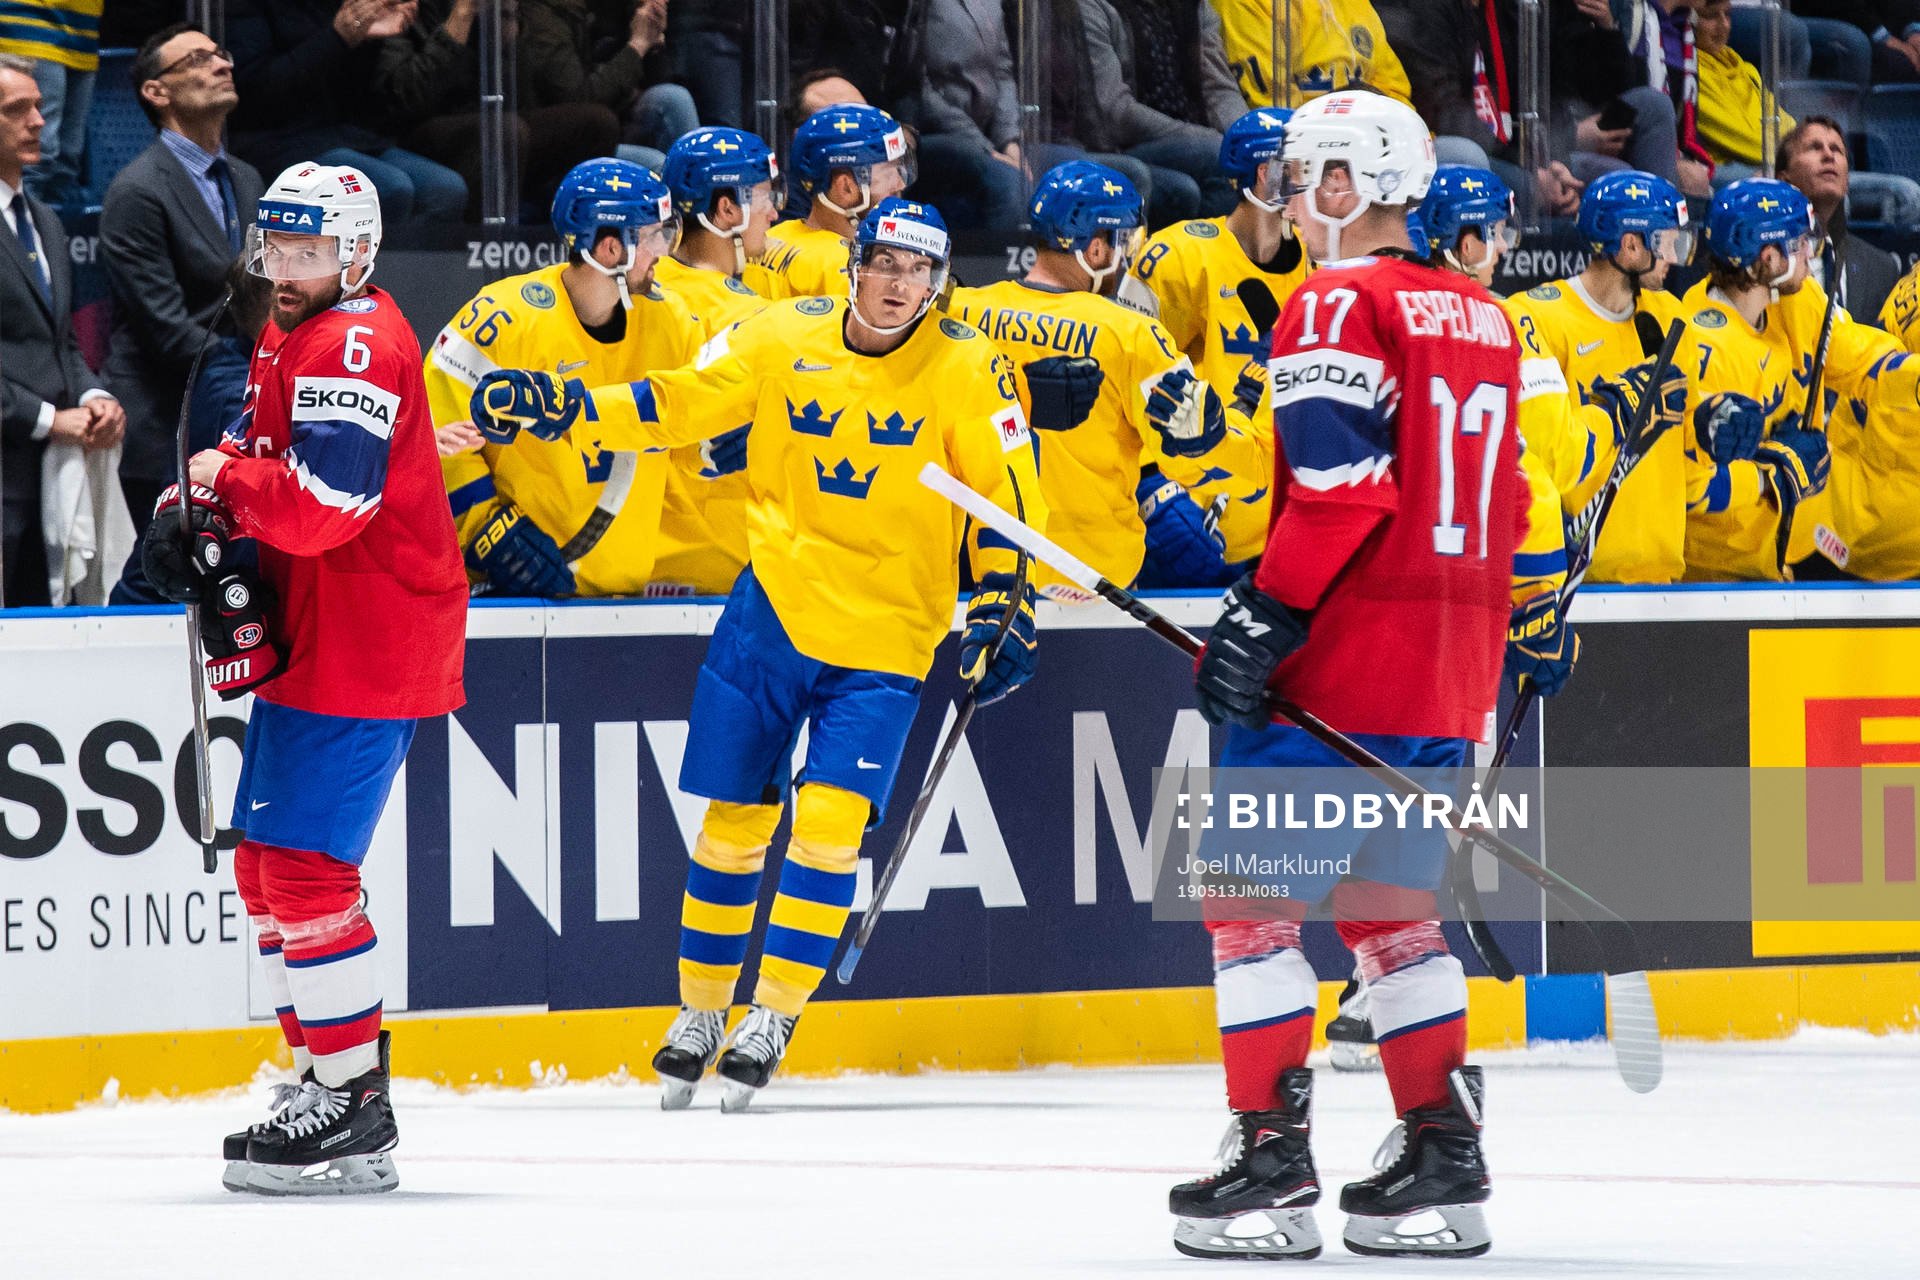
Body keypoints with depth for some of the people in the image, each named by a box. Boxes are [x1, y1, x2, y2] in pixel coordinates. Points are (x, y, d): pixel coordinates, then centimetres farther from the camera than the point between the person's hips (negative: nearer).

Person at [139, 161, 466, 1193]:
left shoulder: (353, 346, -18)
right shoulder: (290, 335, 15)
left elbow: (322, 503, -29)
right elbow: (258, 453, 26)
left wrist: (223, 480, -12)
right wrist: (197, 508, 5)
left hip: (365, 646, -11)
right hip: (308, 641, 11)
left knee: (304, 867, -13)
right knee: (266, 863, 15)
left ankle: (354, 1117, -11)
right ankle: (327, 1080, 22)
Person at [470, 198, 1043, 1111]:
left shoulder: (966, 370, -5)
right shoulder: (785, 336, 0)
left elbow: (1009, 493, -2)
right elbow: (678, 405, 4)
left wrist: (1005, 603, -12)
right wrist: (558, 409, -6)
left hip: (887, 633, -2)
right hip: (773, 604, 2)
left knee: (830, 820, -13)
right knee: (736, 818, 6)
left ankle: (770, 1021, -4)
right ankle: (700, 1014, 21)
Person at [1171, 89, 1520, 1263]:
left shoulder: (1340, 307, -10)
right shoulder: (1481, 316, 16)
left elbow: (1341, 486, -21)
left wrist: (1265, 616, -19)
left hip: (1344, 663, -8)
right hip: (1453, 671, 8)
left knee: (1252, 897, -2)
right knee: (1393, 906, 17)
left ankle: (1273, 1165, -6)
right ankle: (1445, 1166, 14)